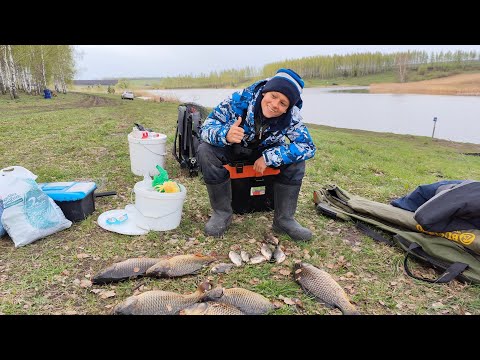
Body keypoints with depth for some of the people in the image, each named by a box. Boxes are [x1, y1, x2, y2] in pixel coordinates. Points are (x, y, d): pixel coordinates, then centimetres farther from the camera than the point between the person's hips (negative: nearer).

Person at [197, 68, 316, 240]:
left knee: (295, 159, -23)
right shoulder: (241, 99, -31)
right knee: (206, 152, -30)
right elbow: (206, 127, -29)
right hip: (232, 148, -1)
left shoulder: (291, 116, -27)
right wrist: (225, 134, -54)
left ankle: (284, 220, -8)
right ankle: (222, 213, -13)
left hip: (266, 151, 1)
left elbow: (308, 146, -28)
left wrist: (269, 158, -37)